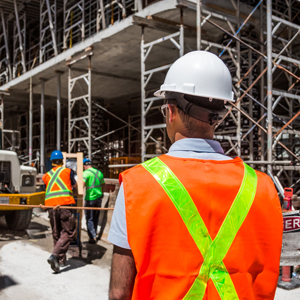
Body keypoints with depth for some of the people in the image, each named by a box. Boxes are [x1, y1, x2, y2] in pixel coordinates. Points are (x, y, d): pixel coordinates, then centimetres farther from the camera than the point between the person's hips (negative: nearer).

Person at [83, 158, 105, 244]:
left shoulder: (86, 172, -10)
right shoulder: (99, 172, 11)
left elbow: (82, 184, -24)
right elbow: (102, 185, 20)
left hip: (90, 198, -6)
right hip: (98, 197, 6)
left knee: (89, 219, 2)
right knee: (96, 218, 17)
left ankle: (93, 237, -4)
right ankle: (94, 234, 28)